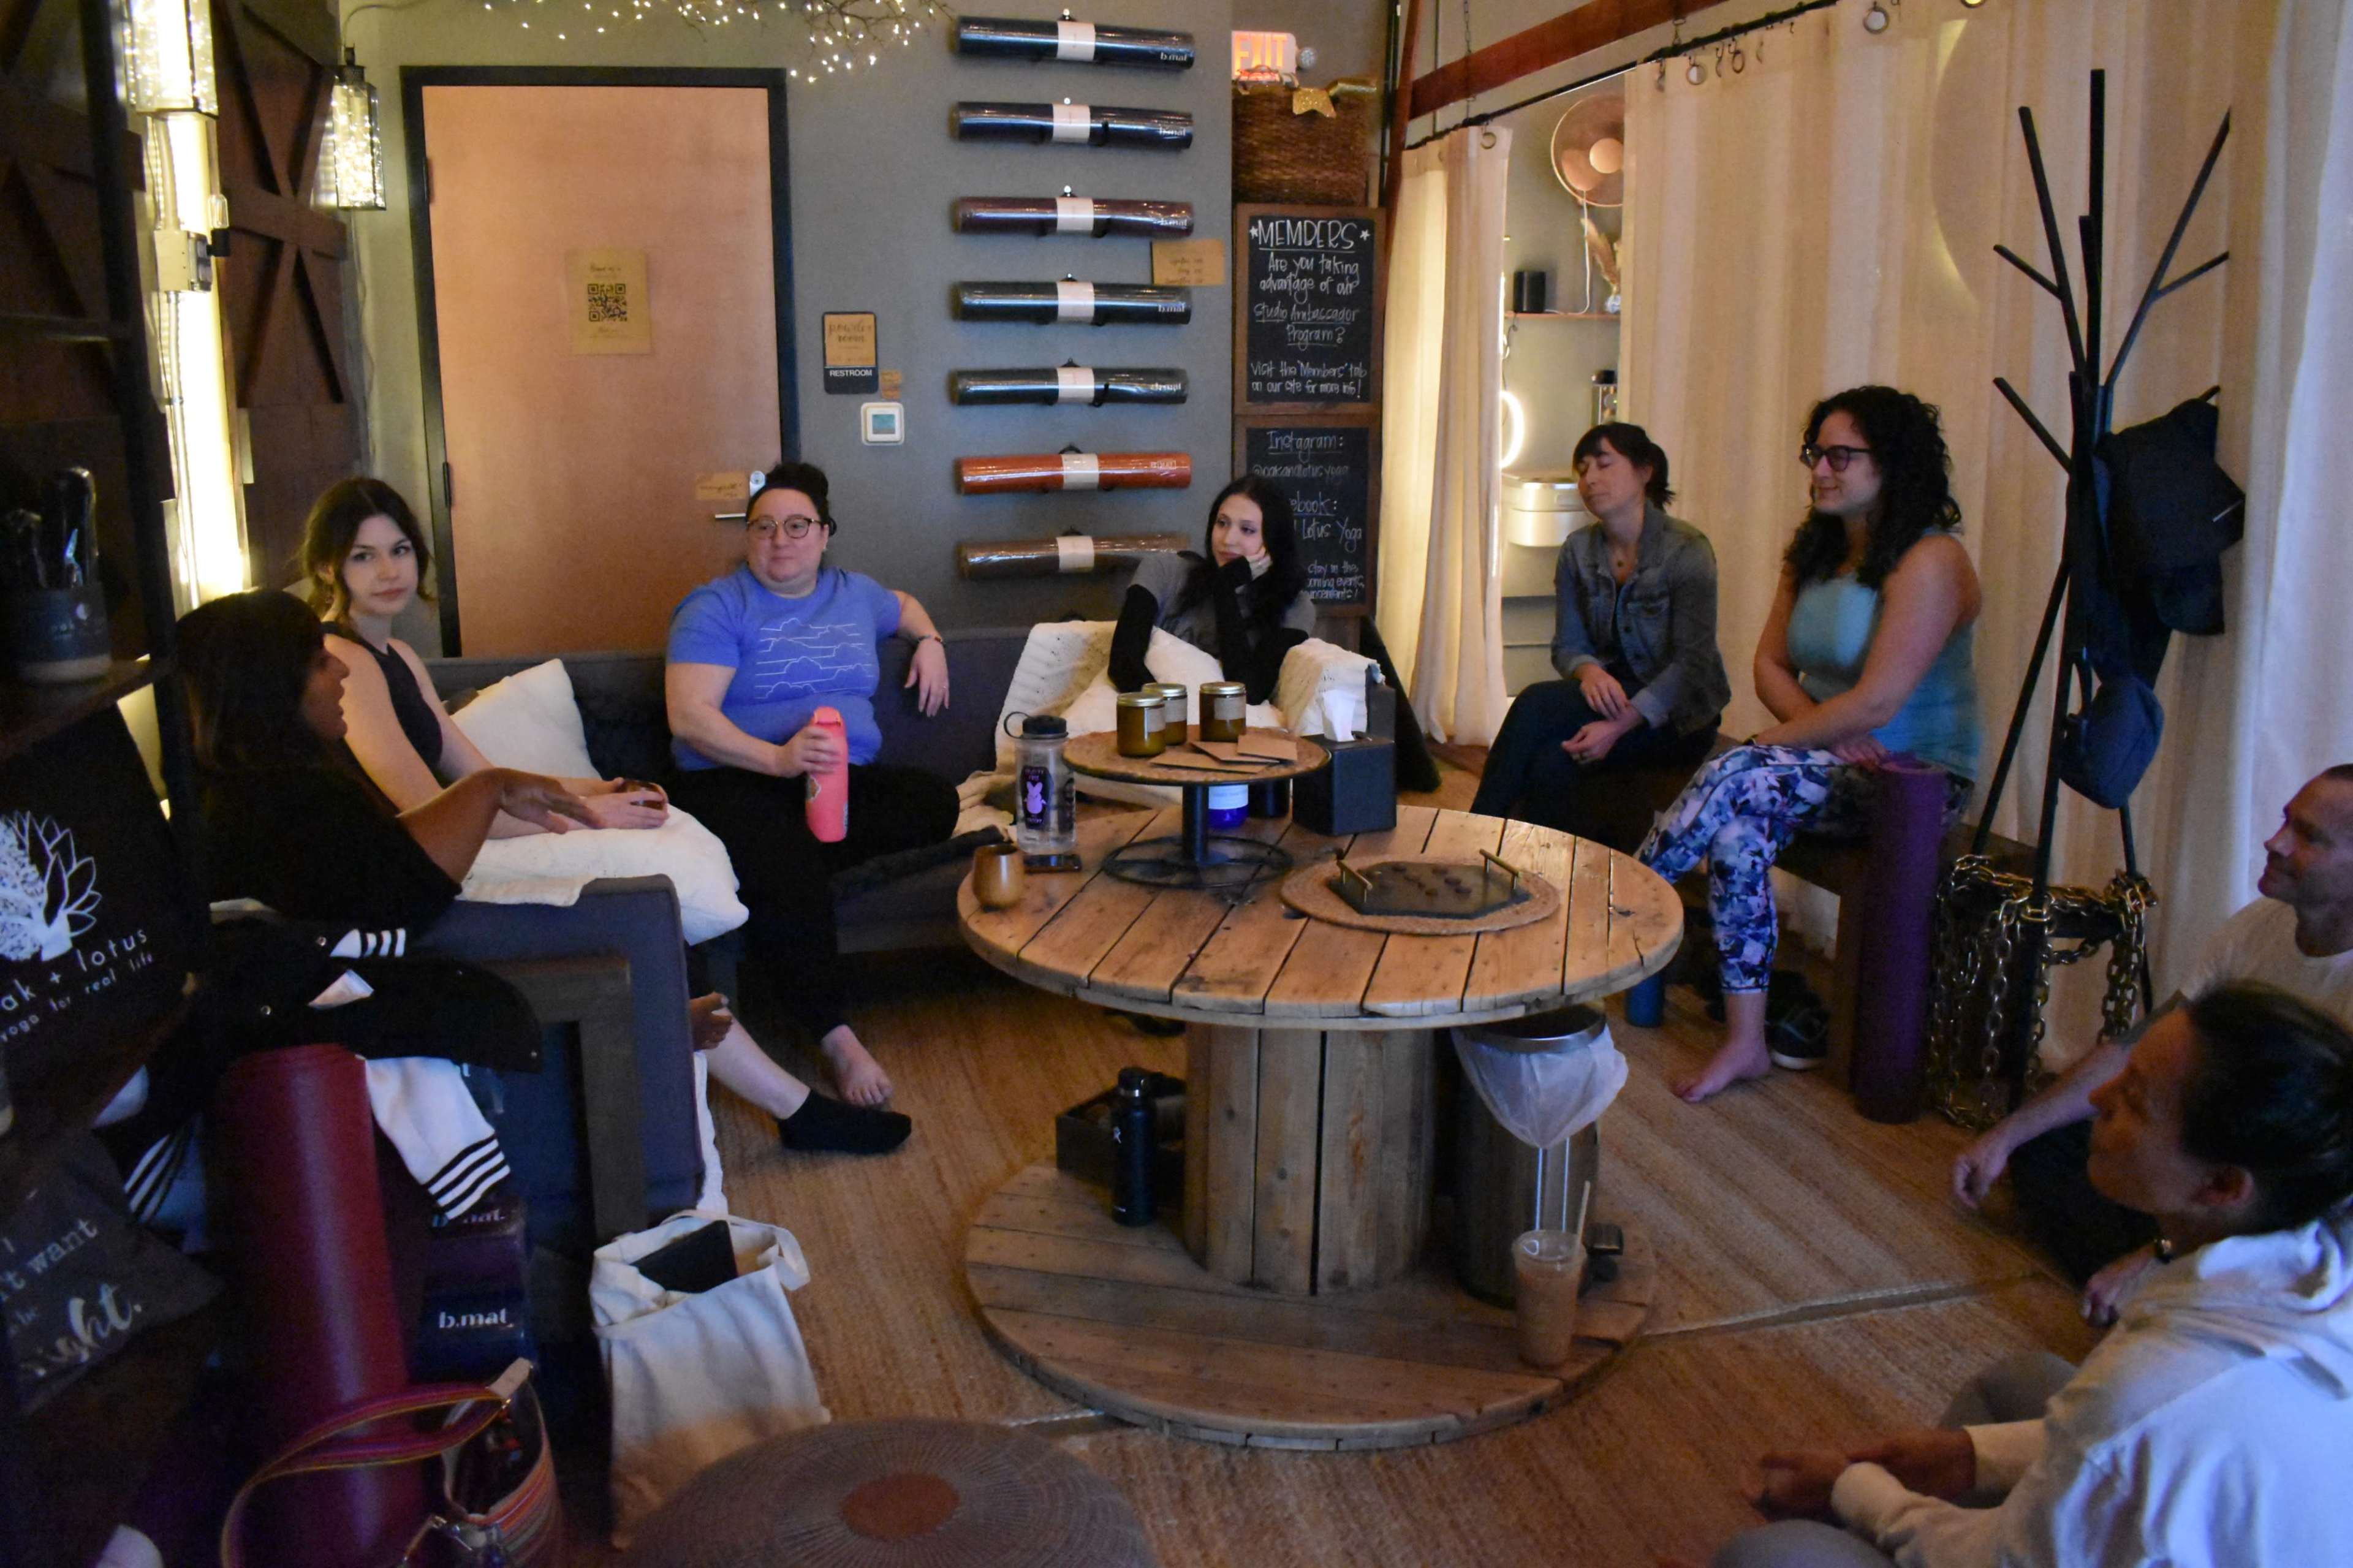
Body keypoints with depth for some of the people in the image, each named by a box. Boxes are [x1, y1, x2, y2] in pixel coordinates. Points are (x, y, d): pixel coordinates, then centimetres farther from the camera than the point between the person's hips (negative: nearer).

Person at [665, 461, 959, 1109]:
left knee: (935, 802, -24)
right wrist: (778, 758, -28)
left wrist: (929, 641, 19)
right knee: (785, 872, -37)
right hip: (737, 782, -6)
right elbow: (688, 716, -12)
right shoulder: (717, 608, 0)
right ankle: (837, 1040, -31)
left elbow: (903, 605, 43)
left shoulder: (854, 594, 18)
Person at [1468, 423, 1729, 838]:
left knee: (1537, 704, -28)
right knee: (1548, 765, -31)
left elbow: (1692, 662, -17)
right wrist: (1588, 670, -21)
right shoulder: (1578, 551, 6)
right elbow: (1567, 645, 6)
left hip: (1676, 716, -4)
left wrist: (1621, 725, -30)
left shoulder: (1686, 550, -11)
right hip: (1610, 695, 5)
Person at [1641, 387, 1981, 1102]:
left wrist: (1780, 739, -13)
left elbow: (1877, 702, -21)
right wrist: (1817, 725, -11)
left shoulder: (1930, 561, -14)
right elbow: (1769, 661, 8)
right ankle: (1746, 1039, -22)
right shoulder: (1816, 551, 12)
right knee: (1740, 825, -26)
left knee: (1736, 780, -30)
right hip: (1837, 760, 7)